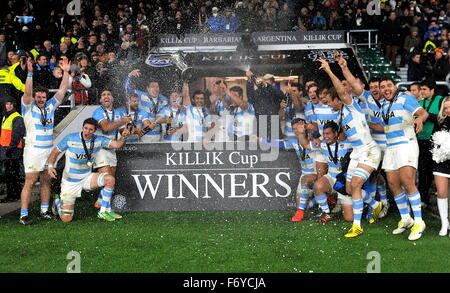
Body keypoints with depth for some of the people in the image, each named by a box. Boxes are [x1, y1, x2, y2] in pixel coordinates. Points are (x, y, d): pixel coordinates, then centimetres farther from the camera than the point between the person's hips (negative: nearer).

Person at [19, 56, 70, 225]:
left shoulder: (50, 106, 10)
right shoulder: (29, 108, -3)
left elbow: (62, 91, 8)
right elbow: (27, 92, -18)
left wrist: (66, 72, 1)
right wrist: (30, 73, -30)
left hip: (49, 149, 5)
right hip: (33, 150, -5)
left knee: (46, 181, 9)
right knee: (30, 182, -8)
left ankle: (44, 211, 17)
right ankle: (24, 215, -7)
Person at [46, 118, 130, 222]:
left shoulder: (98, 140, -7)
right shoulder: (70, 138, -15)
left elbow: (117, 144, -12)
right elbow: (55, 152, -6)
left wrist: (123, 137, -33)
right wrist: (50, 166, -23)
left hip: (87, 178, 3)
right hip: (70, 182, -3)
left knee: (110, 179, -22)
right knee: (66, 219, -9)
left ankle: (104, 211, -8)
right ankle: (58, 203, 28)